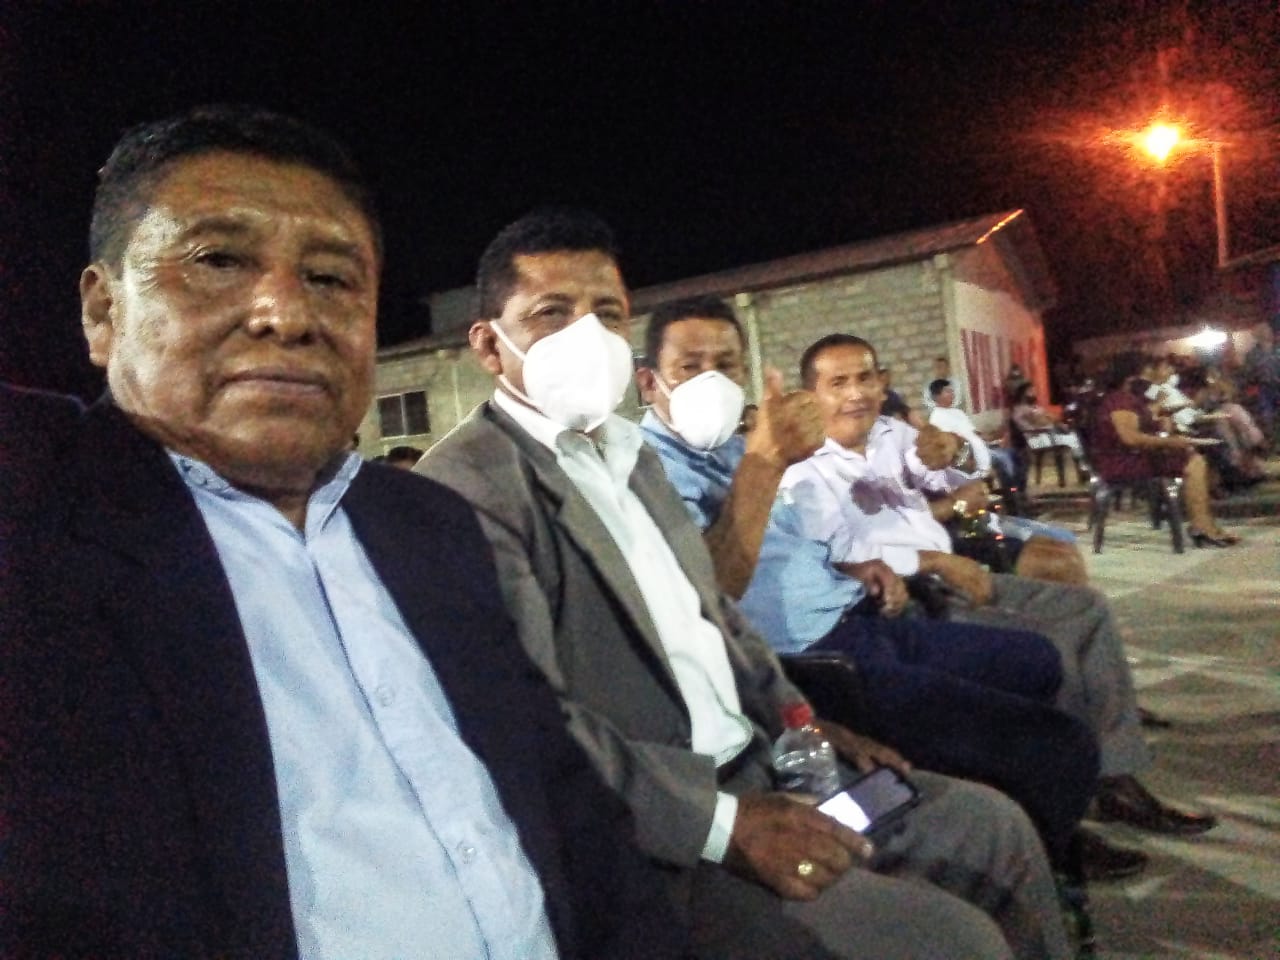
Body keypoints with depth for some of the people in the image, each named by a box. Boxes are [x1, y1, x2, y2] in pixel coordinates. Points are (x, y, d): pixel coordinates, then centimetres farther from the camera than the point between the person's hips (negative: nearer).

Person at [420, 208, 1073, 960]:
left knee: (990, 825, 11)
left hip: (750, 767, 9)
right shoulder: (470, 486, -17)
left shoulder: (628, 451, 13)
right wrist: (723, 822, -22)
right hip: (650, 840, -8)